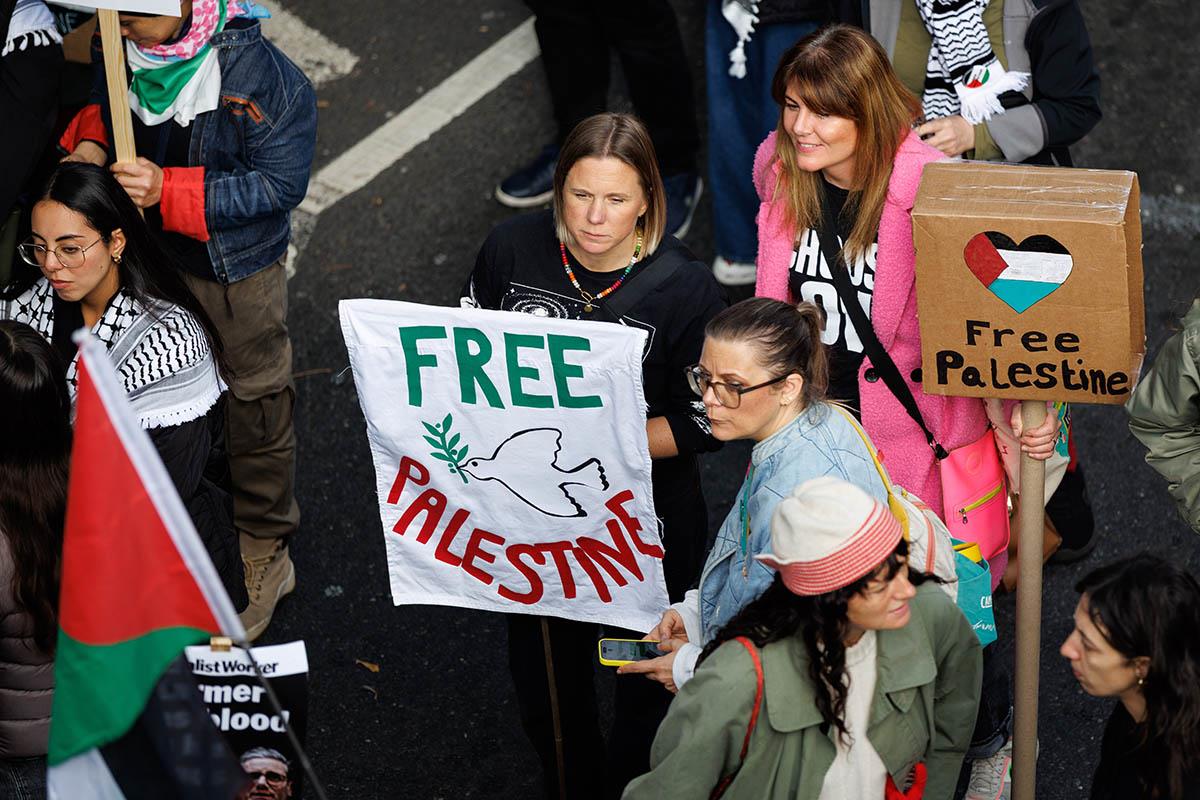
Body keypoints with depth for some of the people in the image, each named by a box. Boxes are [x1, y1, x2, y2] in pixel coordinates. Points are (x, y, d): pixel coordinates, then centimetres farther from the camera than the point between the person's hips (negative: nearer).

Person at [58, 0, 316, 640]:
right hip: (144, 256, 5)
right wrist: (89, 136, -14)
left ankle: (263, 553, 34)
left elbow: (280, 184, -24)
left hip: (235, 273, -5)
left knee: (253, 410, 12)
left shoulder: (267, 82, -30)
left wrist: (168, 190, -32)